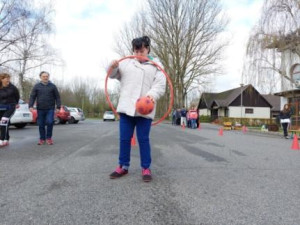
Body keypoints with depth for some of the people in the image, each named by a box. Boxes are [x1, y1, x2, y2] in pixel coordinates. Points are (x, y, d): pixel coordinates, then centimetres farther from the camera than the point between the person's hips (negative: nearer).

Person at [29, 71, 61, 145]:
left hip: (50, 109, -1)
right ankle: (42, 139, 19)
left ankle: (49, 138, 6)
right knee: (41, 125, 5)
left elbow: (57, 97, 5)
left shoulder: (52, 86, 4)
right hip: (40, 109, 2)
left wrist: (58, 107, -3)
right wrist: (30, 106, -8)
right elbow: (32, 97, 5)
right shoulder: (37, 86, 6)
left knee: (50, 122, -13)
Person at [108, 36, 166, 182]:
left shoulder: (156, 65, 8)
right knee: (124, 138, 8)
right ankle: (123, 166, 23)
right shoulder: (127, 63, 14)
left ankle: (146, 168, 16)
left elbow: (161, 85, -2)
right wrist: (113, 67, -7)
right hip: (127, 107, 3)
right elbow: (113, 75, 17)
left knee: (143, 139, 3)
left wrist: (153, 95, -23)